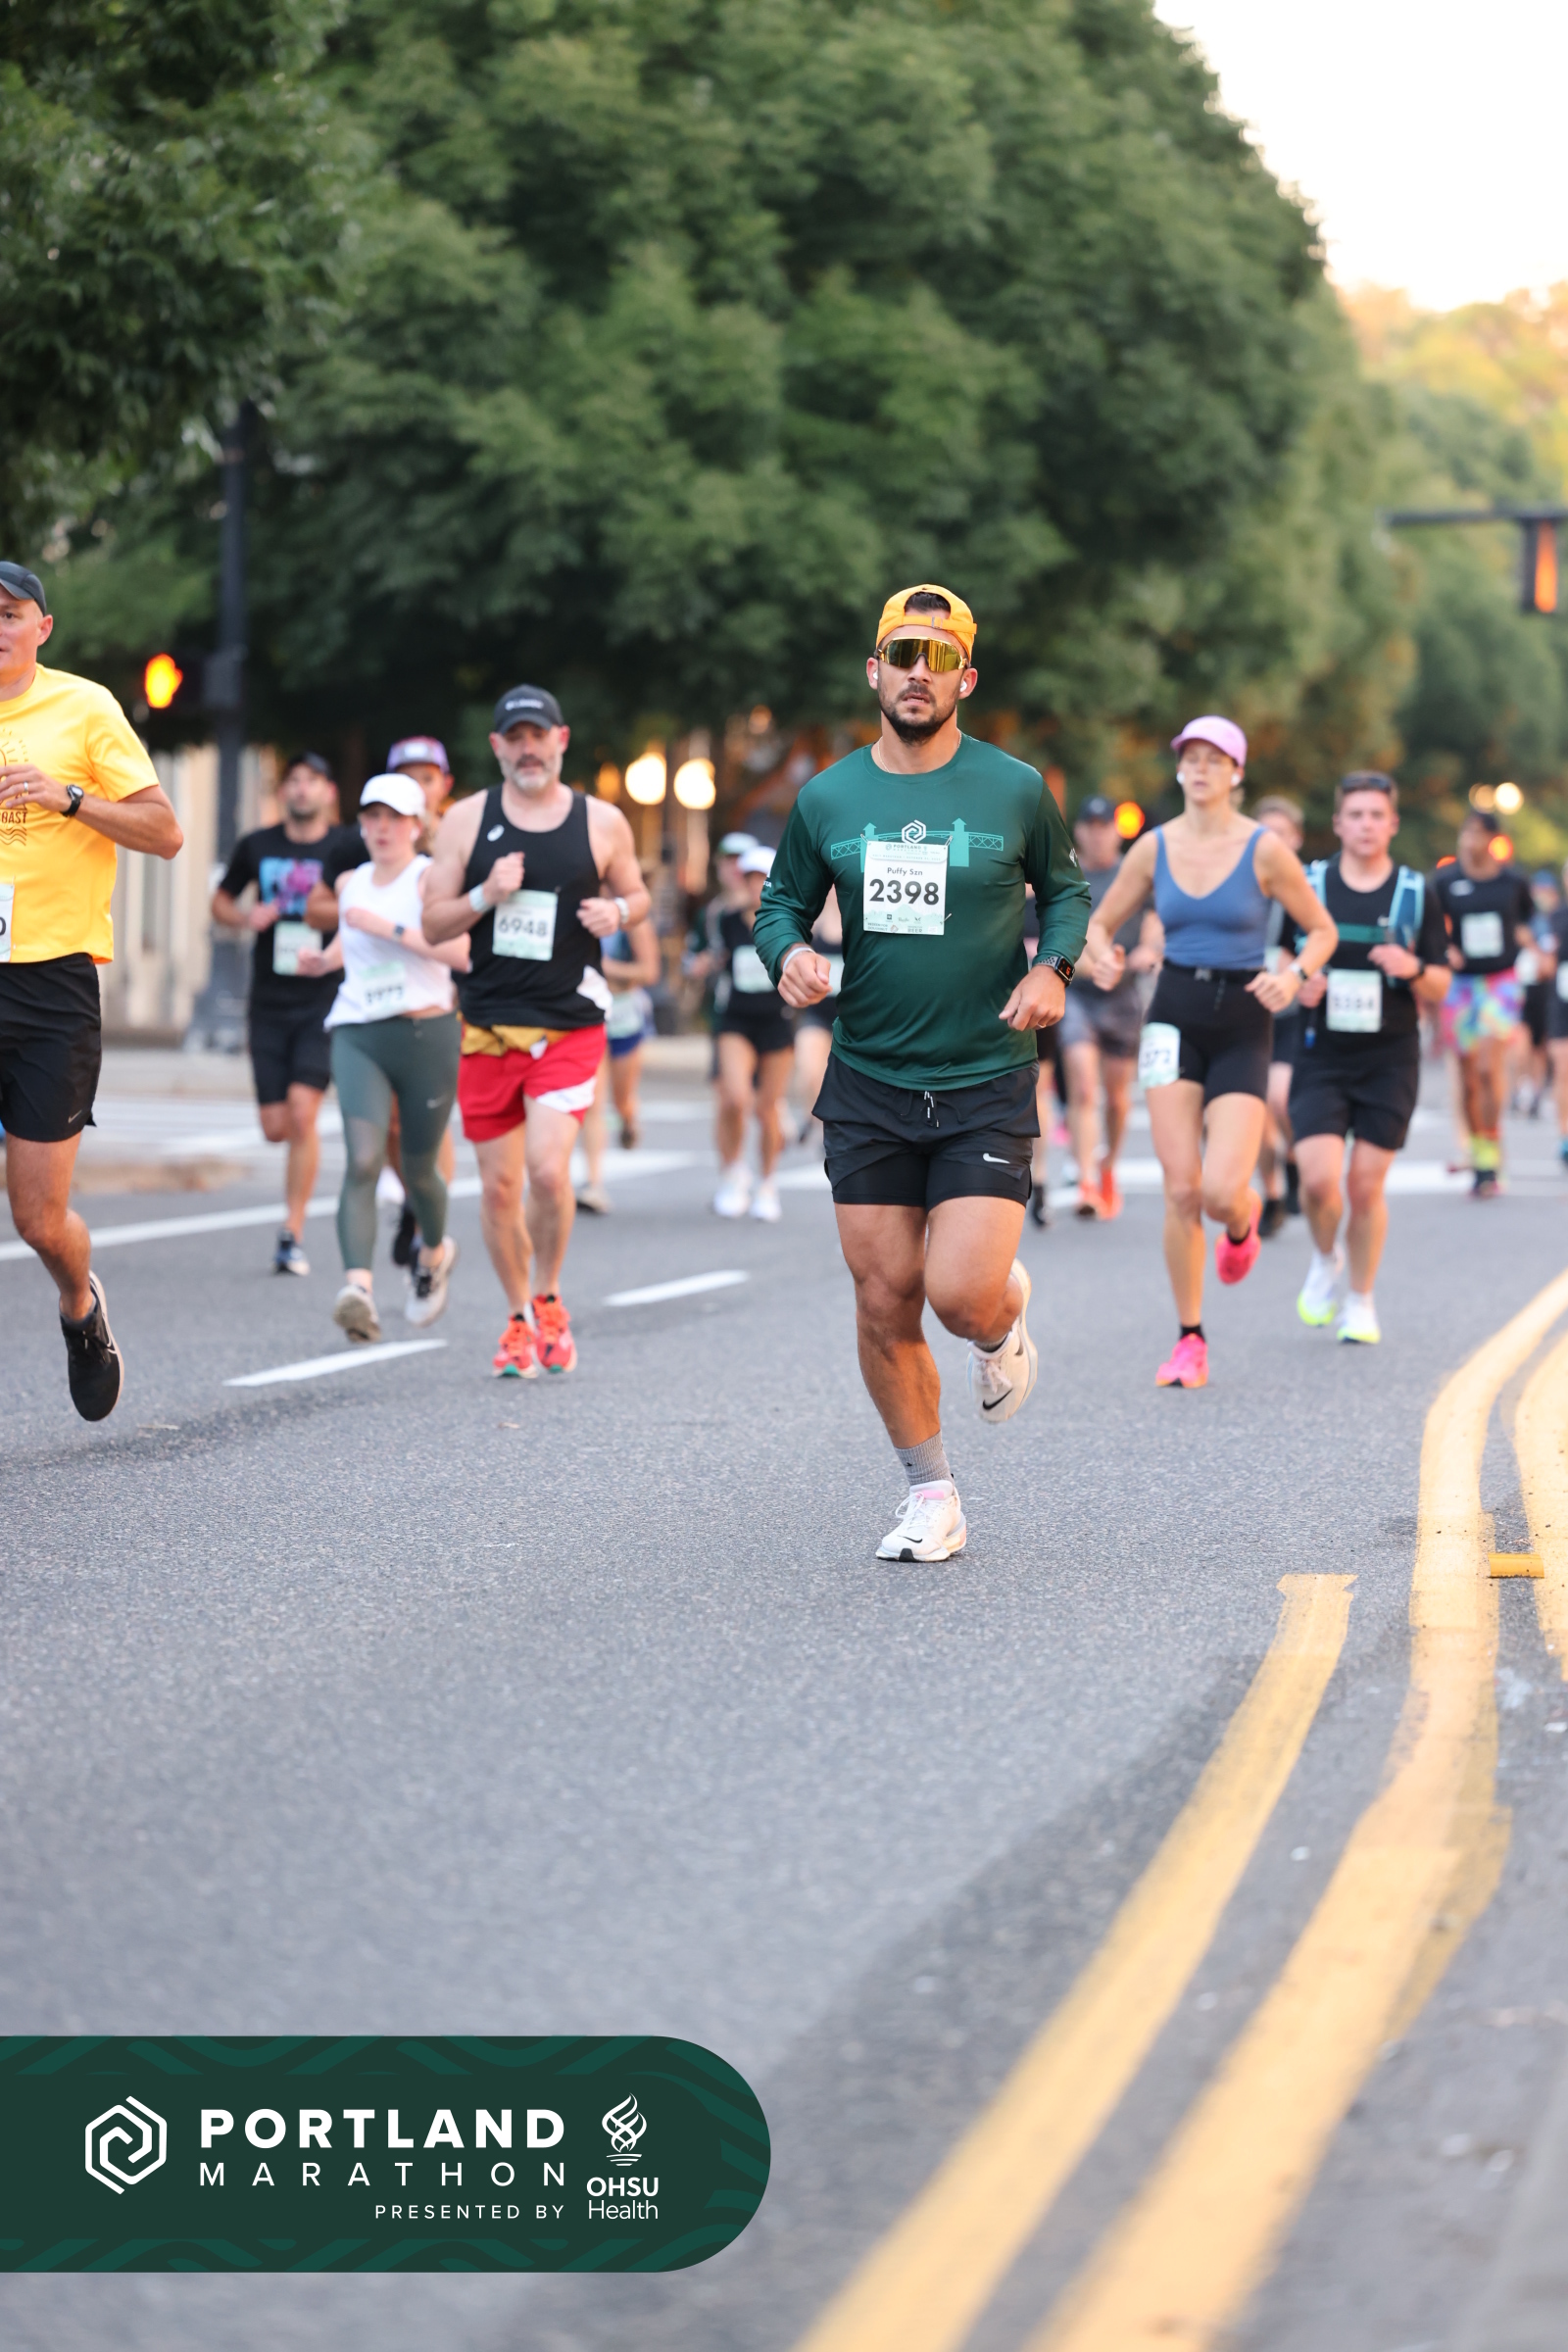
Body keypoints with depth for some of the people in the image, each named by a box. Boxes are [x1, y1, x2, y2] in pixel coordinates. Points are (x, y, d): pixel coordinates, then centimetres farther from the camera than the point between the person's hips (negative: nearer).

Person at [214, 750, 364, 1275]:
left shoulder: (348, 847, 0)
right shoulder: (257, 846, 7)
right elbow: (220, 901, 18)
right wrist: (246, 917, -3)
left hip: (323, 1000, -3)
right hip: (269, 1001, 3)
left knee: (302, 1110, -16)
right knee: (276, 1127, 1)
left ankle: (292, 1235, -11)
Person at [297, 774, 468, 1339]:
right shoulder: (350, 883, 13)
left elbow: (461, 951, -18)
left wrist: (389, 928, -20)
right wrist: (326, 959, 14)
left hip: (426, 1034, -3)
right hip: (357, 1036, 3)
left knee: (418, 1168, 10)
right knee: (363, 1160, -19)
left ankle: (434, 1252, 44)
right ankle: (358, 1287, -34)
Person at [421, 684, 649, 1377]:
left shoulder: (602, 823, 2)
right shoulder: (467, 819, 3)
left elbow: (635, 893, 17)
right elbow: (432, 922, 4)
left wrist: (617, 911, -6)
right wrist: (485, 896, -15)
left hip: (569, 1026, -2)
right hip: (488, 1026, 2)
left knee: (548, 1166, -18)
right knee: (498, 1186, 5)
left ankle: (549, 1300, 6)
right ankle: (518, 1319, 24)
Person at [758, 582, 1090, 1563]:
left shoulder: (1016, 790, -2)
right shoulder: (827, 798, 3)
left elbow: (1066, 886, 13)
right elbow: (783, 901, 14)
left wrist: (1053, 967, -6)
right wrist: (789, 950, -9)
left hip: (986, 1084, -2)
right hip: (868, 1084, 2)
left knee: (962, 1295, -16)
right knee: (885, 1307, 3)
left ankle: (1007, 1315, 22)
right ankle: (932, 1500, 20)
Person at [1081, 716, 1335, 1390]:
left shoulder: (1266, 850, -6)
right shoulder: (1154, 847, 2)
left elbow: (1322, 931, 3)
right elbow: (1099, 923, 12)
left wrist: (1294, 975, -16)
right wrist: (1099, 956, -11)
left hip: (1242, 1029, -2)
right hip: (1175, 1021, 2)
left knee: (1220, 1191, -16)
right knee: (1181, 1190, -7)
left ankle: (1244, 1215, 25)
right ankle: (1189, 1342, 7)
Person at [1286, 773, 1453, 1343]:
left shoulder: (1416, 894, 3)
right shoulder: (1307, 886, 2)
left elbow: (1439, 989, 5)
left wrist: (1414, 969, -17)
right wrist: (1297, 983, -11)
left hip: (1390, 1060, 0)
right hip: (1322, 1056, 0)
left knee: (1366, 1185, 1)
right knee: (1319, 1179, -13)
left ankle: (1361, 1302, 19)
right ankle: (1325, 1259, 19)